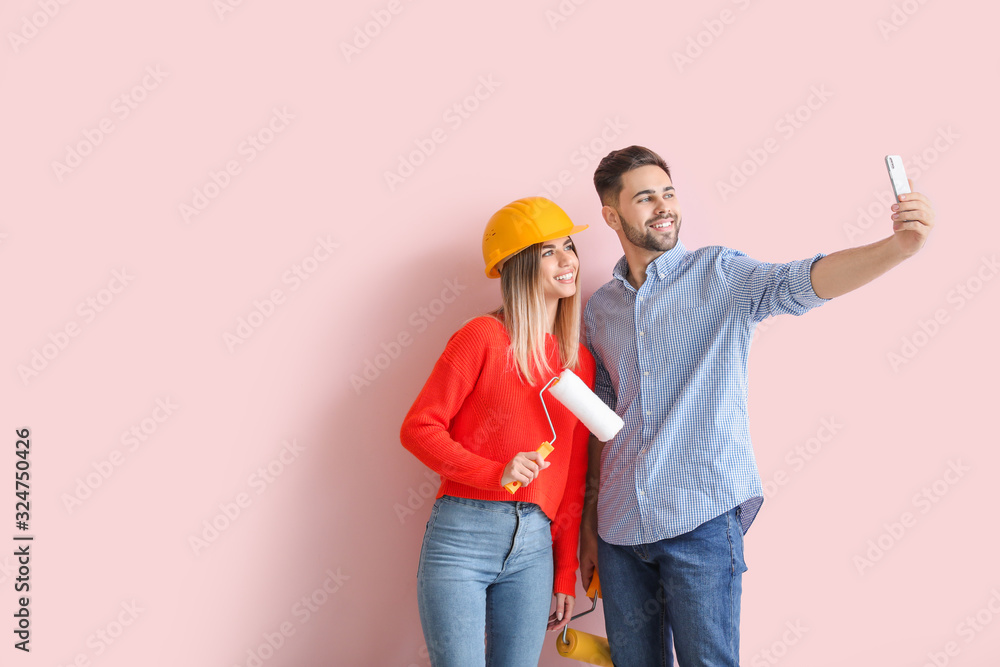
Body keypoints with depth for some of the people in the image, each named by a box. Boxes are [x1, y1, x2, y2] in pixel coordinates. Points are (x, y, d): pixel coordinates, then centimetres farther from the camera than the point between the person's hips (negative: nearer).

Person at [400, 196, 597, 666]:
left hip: (534, 545, 5)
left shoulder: (580, 361, 11)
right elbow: (418, 428, -5)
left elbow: (573, 480, 13)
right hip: (461, 535, -4)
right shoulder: (483, 337, -4)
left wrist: (565, 576, 13)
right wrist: (495, 473, -18)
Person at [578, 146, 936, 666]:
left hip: (700, 520, -3)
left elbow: (799, 283, -20)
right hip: (621, 527, 4)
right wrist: (589, 523, 14)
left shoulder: (720, 275, 0)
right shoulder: (599, 309, 10)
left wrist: (897, 246, -37)